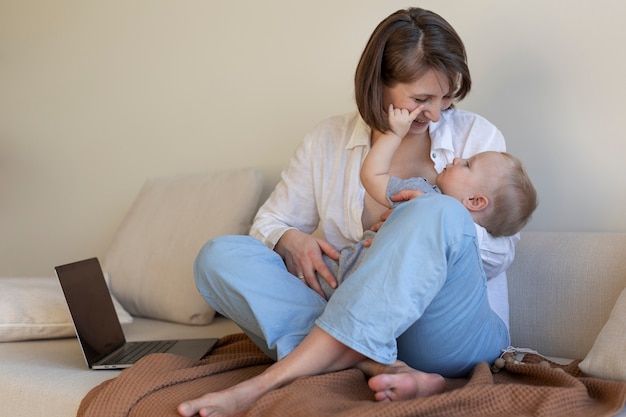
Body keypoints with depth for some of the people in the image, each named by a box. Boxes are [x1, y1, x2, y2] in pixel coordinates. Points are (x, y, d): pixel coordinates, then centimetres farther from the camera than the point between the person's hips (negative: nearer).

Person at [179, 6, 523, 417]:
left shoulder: (477, 136, 4)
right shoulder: (328, 140, 8)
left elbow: (500, 252, 1)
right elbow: (270, 223, 12)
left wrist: (426, 224, -18)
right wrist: (290, 241, -13)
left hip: (450, 333, -1)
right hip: (354, 325, 2)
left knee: (440, 213, -33)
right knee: (219, 255, -16)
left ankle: (269, 382, -35)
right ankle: (383, 368, -34)